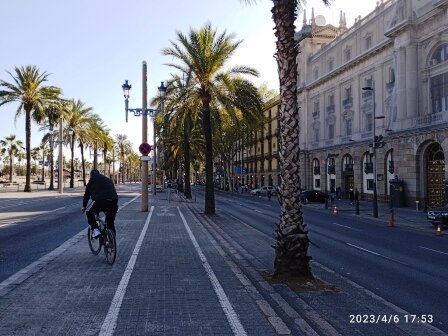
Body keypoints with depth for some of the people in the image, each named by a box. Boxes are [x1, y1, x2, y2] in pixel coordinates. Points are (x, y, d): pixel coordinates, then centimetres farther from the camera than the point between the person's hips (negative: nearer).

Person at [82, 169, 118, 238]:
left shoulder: (92, 180, 19)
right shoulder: (108, 179, 33)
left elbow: (87, 194, 20)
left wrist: (84, 206, 32)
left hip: (100, 200, -5)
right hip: (114, 201, 5)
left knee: (89, 212, 21)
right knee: (110, 222, 21)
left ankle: (95, 230, 5)